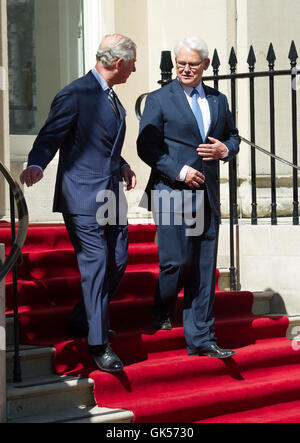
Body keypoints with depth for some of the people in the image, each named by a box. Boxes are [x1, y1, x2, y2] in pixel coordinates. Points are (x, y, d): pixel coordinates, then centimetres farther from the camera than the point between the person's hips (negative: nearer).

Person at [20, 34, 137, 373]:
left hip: (111, 193, 9)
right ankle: (99, 344, -1)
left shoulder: (111, 98, 17)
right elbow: (49, 138, -13)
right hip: (83, 197, -9)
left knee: (118, 262, 11)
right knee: (95, 265, -8)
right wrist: (36, 165, -31)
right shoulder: (75, 94, -12)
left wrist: (121, 166, 11)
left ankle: (82, 321, 30)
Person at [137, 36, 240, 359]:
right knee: (178, 260, -9)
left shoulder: (218, 100, 15)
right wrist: (180, 172, -14)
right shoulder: (159, 100, 0)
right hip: (172, 192, -5)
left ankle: (201, 339, 8)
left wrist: (225, 149, -1)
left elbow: (233, 137, 23)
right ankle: (161, 312, 21)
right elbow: (147, 147, -5)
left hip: (206, 195, 5)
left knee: (204, 267, 4)